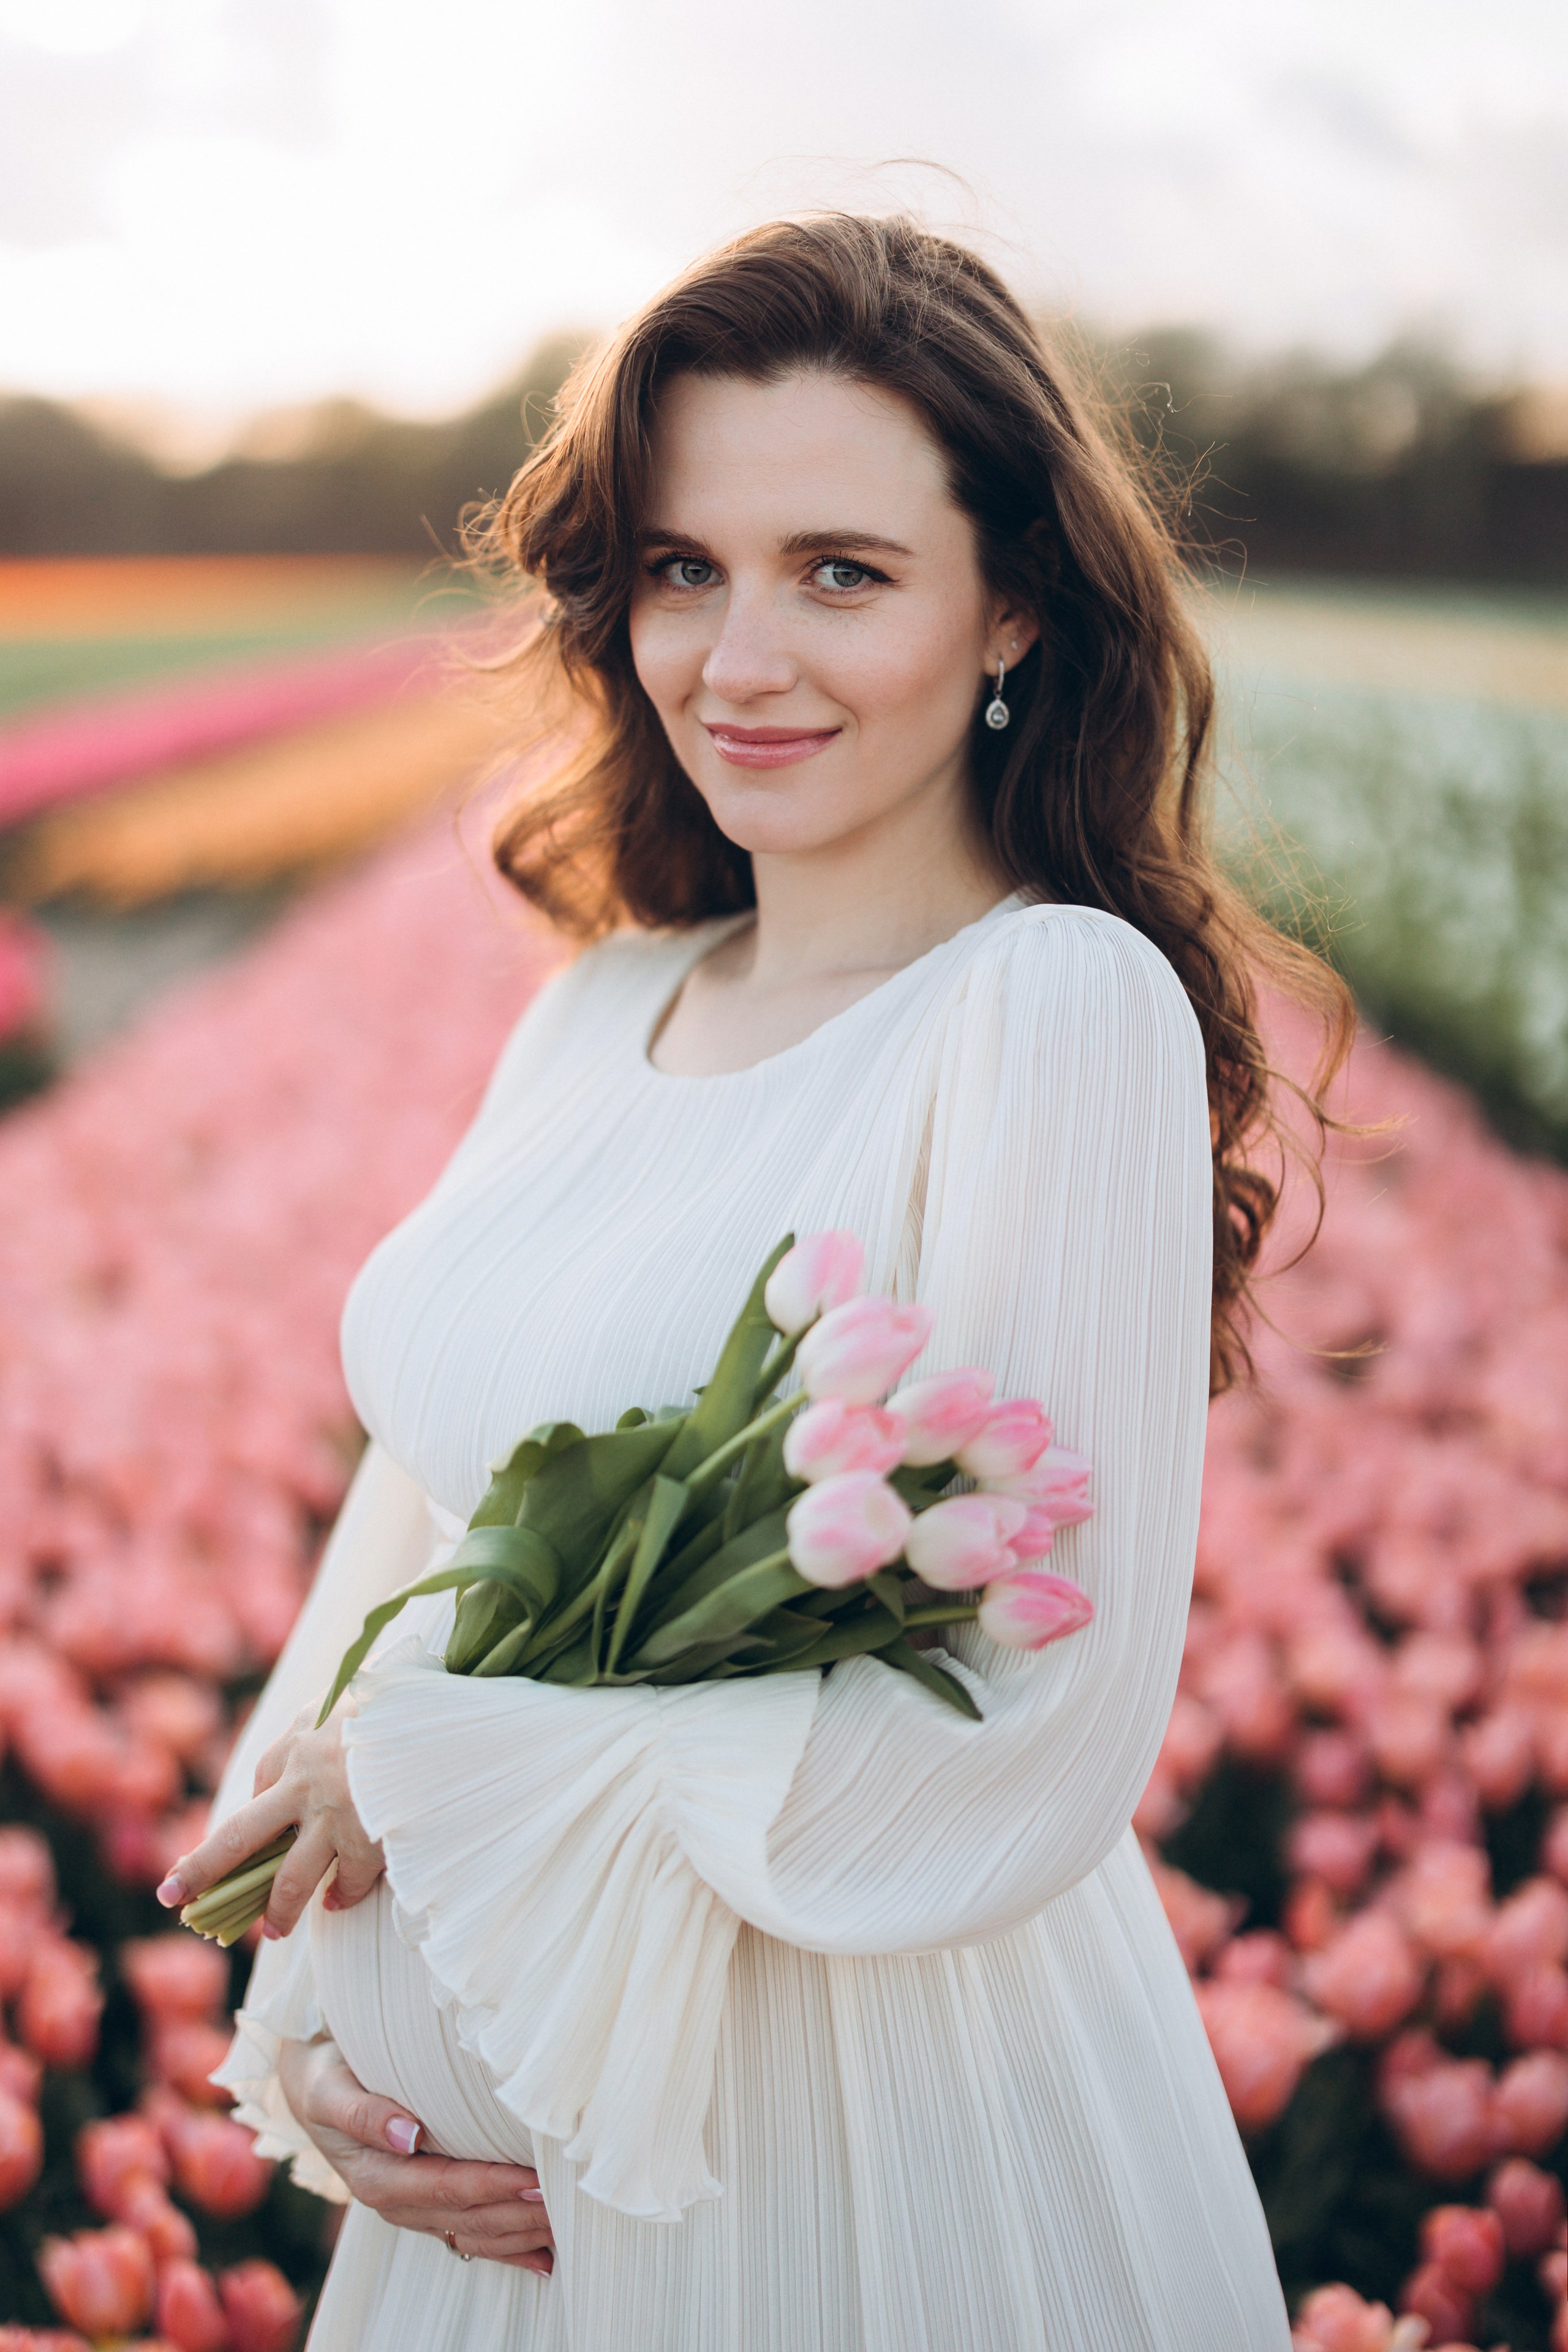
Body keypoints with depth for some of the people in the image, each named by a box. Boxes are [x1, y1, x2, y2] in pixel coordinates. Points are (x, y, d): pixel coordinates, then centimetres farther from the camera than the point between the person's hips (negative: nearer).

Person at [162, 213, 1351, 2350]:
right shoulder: (596, 1011, 3)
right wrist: (305, 2012, -6)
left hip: (887, 2138, -6)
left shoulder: (1061, 1002, -19)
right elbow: (414, 1518, 6)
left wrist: (440, 1781, -15)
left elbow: (1046, 1737, -23)